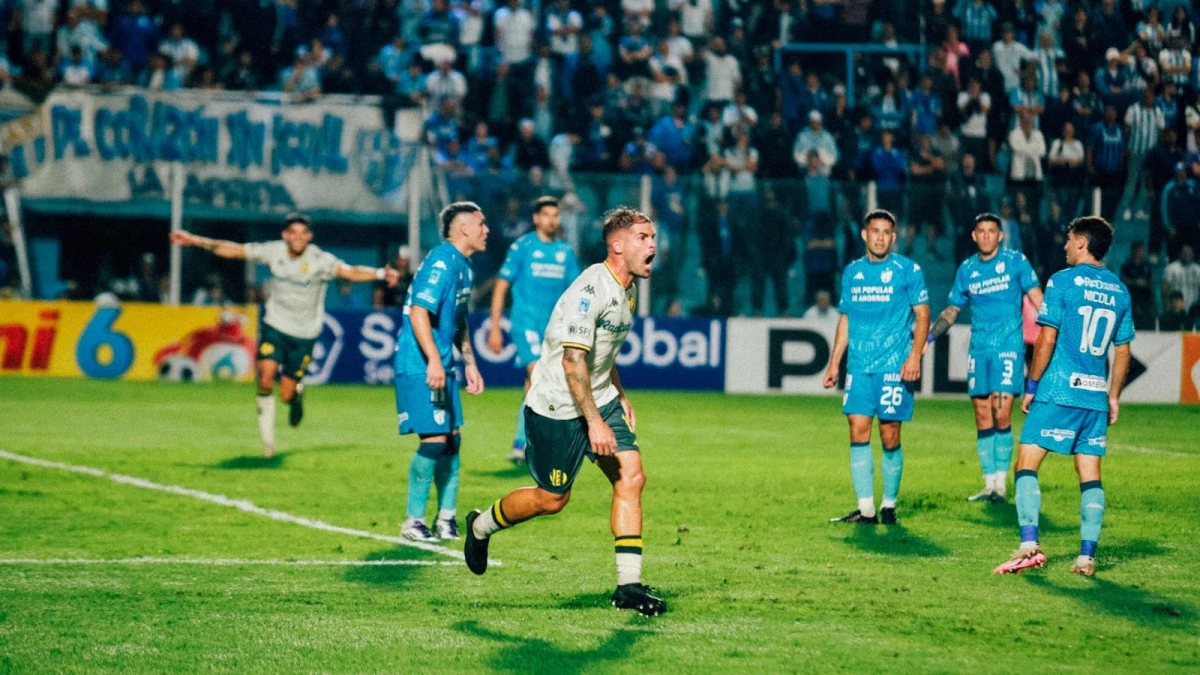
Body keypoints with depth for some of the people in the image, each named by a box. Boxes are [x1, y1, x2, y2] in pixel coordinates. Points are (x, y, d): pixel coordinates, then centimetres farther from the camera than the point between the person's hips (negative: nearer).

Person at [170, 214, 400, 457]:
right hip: (275, 326, 1)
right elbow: (233, 250, 1)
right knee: (266, 376, -19)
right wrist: (194, 240, 0)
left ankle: (297, 393, 38)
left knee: (286, 394, -2)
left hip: (304, 335, -1)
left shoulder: (320, 260, -16)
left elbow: (350, 272, -30)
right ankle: (267, 440, -4)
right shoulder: (274, 251, -7)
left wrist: (380, 273, -48)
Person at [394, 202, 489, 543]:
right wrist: (433, 361, -29)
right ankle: (413, 521, -2)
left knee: (452, 438, 9)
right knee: (435, 438, -11)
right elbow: (418, 312, -24)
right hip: (420, 365, -10)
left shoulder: (464, 267, 15)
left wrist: (469, 363, 25)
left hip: (442, 366, 10)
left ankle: (446, 519, 17)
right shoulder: (441, 263, -16)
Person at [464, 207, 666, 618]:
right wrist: (595, 422, -28)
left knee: (630, 476, -8)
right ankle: (481, 527, 31)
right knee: (552, 499, 2)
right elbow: (573, 359, -27)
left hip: (599, 398, 8)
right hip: (557, 406, -8)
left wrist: (620, 398, 20)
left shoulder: (626, 289, 8)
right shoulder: (591, 288, -23)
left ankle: (628, 585, -7)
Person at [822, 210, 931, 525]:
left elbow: (922, 316, -2)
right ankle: (865, 508, -1)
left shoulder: (908, 270, -1)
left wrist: (915, 356, -14)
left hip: (894, 366, -4)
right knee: (858, 431, -4)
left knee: (889, 436, -2)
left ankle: (889, 505, 11)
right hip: (859, 366, 4)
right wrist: (834, 362, 15)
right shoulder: (852, 272, 12)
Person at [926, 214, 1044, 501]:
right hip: (978, 349, 4)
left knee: (1001, 415, -12)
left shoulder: (1016, 261, 1)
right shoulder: (967, 269, 12)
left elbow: (1036, 297, -1)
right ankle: (990, 484, 8)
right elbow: (952, 310, 19)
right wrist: (929, 337, 9)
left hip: (1008, 347, -4)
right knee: (982, 418, 2)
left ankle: (1001, 483, -4)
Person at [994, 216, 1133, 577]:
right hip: (1096, 395, 5)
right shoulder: (1119, 290, 11)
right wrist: (1113, 396, 20)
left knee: (1027, 464, -3)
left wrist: (1031, 386, -1)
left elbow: (1046, 340, -9)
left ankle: (1029, 544, -16)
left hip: (1059, 390, -5)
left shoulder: (1063, 281, -6)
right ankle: (1087, 556, 3)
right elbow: (1123, 350, 13)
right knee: (1090, 474, 7)